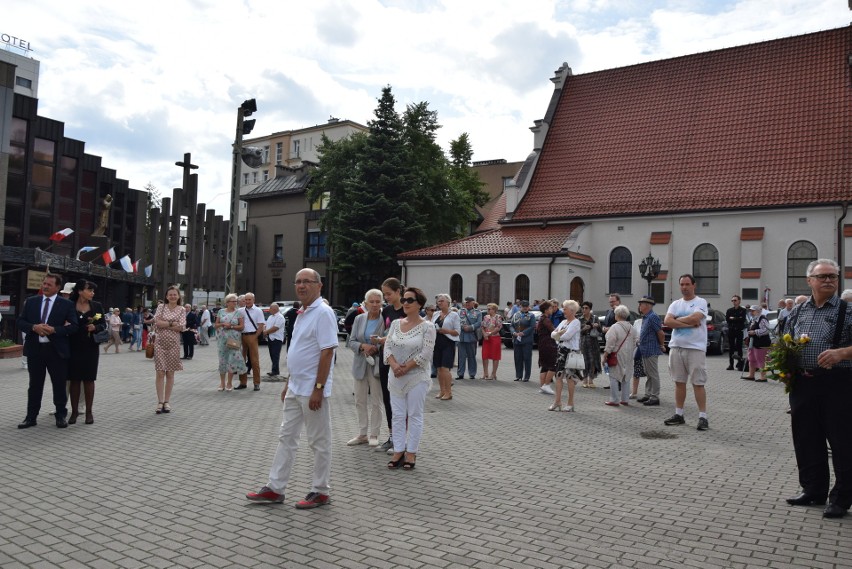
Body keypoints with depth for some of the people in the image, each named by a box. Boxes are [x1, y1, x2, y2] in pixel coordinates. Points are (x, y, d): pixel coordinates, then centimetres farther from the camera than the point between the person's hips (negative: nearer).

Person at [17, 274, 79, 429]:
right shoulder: (30, 301, 8)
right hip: (34, 349, 2)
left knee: (59, 385, 5)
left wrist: (54, 329, -19)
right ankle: (31, 417, 18)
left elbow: (73, 327, -6)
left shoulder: (67, 304, -1)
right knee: (35, 385, 10)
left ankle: (61, 416, 17)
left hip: (56, 350, -2)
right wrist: (34, 327, -14)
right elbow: (20, 322, 5)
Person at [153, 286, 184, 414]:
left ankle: (166, 402, 13)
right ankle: (160, 402, 2)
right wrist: (172, 324, -11)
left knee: (170, 373, 5)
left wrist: (164, 324, -9)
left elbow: (180, 327, -7)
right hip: (161, 343, 0)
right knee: (160, 373, -3)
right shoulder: (161, 307, 5)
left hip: (174, 344, 0)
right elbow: (157, 323, -7)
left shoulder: (181, 310, 3)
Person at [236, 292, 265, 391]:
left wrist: (254, 337, -9)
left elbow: (261, 326, -4)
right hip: (241, 336, 4)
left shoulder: (258, 311, 0)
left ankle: (256, 383, 5)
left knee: (254, 360, -2)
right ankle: (243, 382, 18)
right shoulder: (240, 311, 9)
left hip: (252, 336, -4)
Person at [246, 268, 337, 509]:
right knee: (286, 437, 14)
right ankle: (275, 488, 22)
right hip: (295, 389, 10)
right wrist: (289, 383, 19)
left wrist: (318, 388, -23)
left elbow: (327, 352, -21)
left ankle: (320, 492, 15)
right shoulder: (303, 313, 14)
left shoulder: (323, 312, -15)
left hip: (312, 390, -10)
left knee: (319, 442, 3)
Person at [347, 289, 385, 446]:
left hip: (377, 365, -5)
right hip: (360, 364, 5)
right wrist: (363, 346, -12)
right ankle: (362, 434, 22)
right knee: (360, 401, 11)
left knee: (376, 402, 4)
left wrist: (377, 348, -22)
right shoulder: (359, 319, 7)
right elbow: (351, 341, 6)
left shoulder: (385, 320, -9)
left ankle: (374, 434, 16)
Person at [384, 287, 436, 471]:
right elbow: (387, 346, 3)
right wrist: (394, 365, -14)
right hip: (396, 378, 5)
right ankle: (398, 451, 17)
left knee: (414, 415, 3)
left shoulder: (427, 327, -8)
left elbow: (425, 354, -13)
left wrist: (405, 368, -15)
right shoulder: (395, 323, 7)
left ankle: (411, 453, 12)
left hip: (417, 377, -4)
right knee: (398, 415, 8)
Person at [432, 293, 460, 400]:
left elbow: (458, 331, -5)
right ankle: (442, 391, 18)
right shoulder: (435, 314, 13)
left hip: (448, 344, -5)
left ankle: (448, 392, -3)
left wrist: (447, 331, -19)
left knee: (445, 368, -11)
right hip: (437, 343, 5)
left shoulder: (454, 315, -2)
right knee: (439, 368, 7)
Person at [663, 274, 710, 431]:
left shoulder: (700, 302, -3)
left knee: (698, 383, -4)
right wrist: (689, 323, -13)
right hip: (676, 347, 5)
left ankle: (703, 417, 1)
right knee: (679, 382, 11)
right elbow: (667, 321, -4)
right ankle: (678, 414, 19)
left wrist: (677, 319, -6)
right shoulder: (675, 304, 11)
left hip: (695, 348, -5)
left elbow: (695, 318, -21)